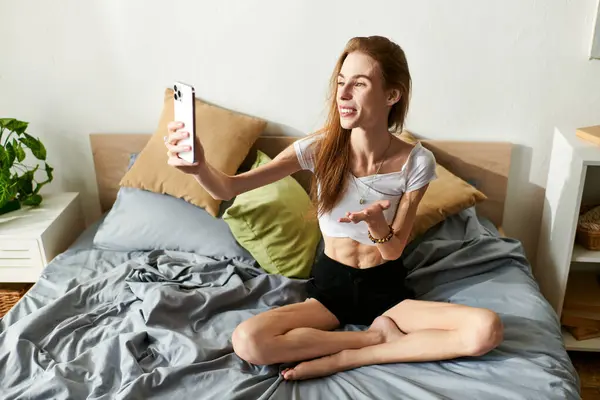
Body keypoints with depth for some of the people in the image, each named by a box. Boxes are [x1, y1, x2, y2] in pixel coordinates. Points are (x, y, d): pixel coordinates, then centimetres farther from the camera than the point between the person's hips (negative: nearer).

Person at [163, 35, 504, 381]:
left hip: (386, 286, 1)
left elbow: (394, 251, -11)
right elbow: (229, 188, -16)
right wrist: (200, 165, -39)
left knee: (486, 330, -25)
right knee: (248, 342, -27)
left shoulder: (417, 162, -13)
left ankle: (344, 358, -17)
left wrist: (376, 223, -34)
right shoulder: (320, 148, -13)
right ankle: (380, 335, -11)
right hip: (331, 282, 0)